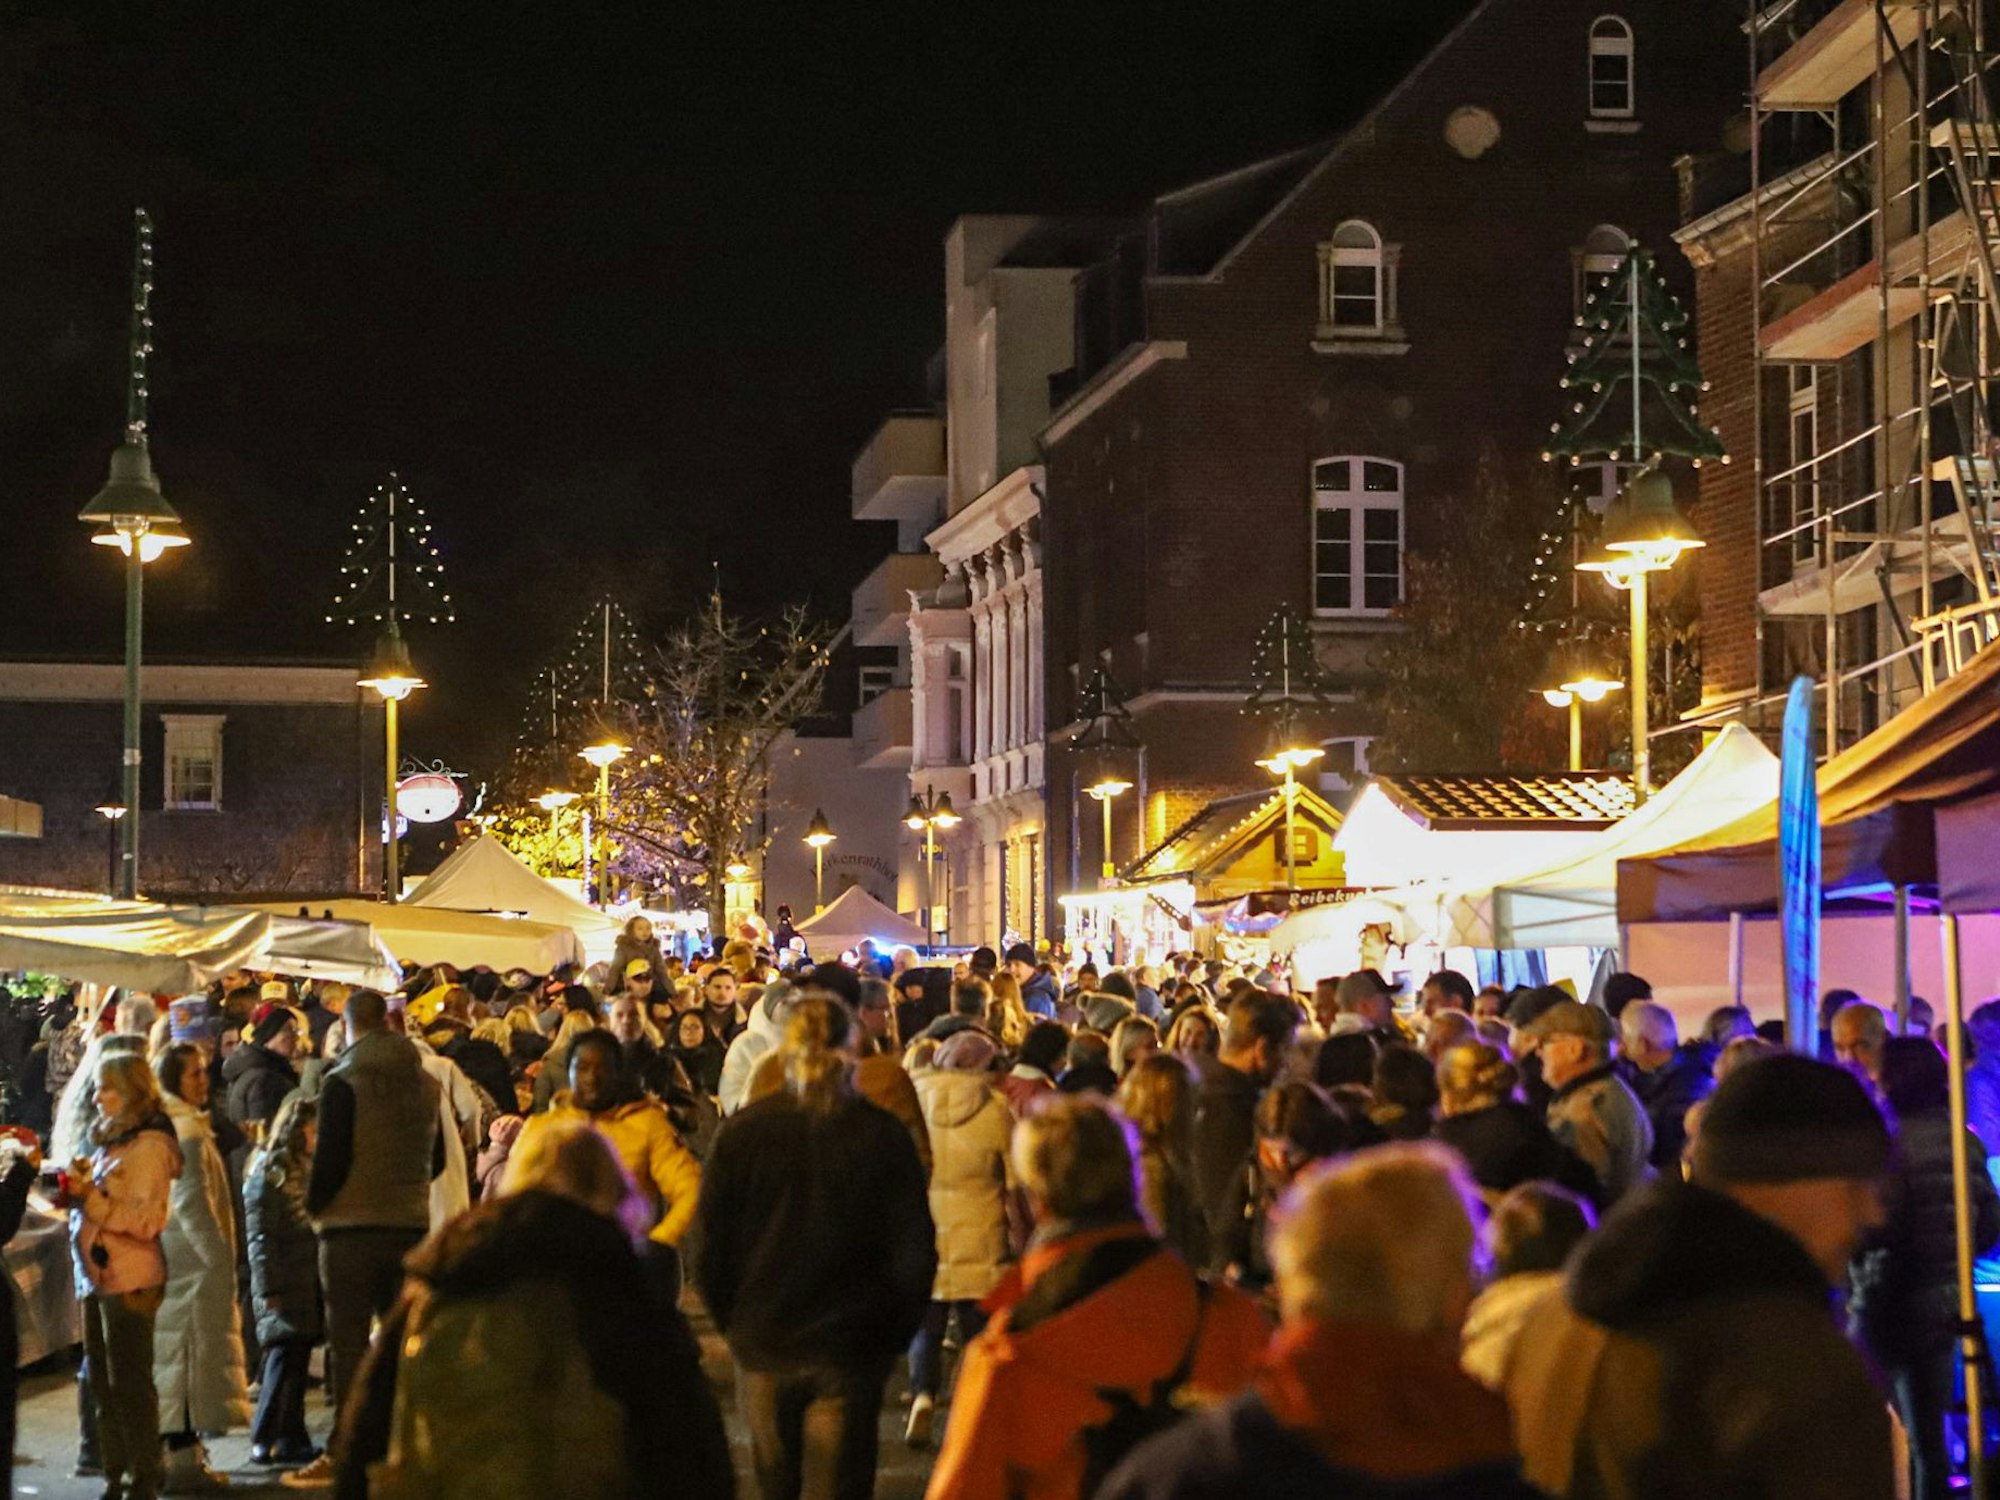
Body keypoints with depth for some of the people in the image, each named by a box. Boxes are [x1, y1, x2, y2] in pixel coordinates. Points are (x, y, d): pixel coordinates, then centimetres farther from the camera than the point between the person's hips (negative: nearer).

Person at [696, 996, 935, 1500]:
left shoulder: (742, 1132, -6)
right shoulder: (884, 1136, -9)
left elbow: (712, 1249, -2)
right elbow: (914, 1249, -6)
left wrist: (733, 1323, 11)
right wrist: (894, 1334, 7)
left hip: (763, 1345, 2)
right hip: (850, 1351, -2)